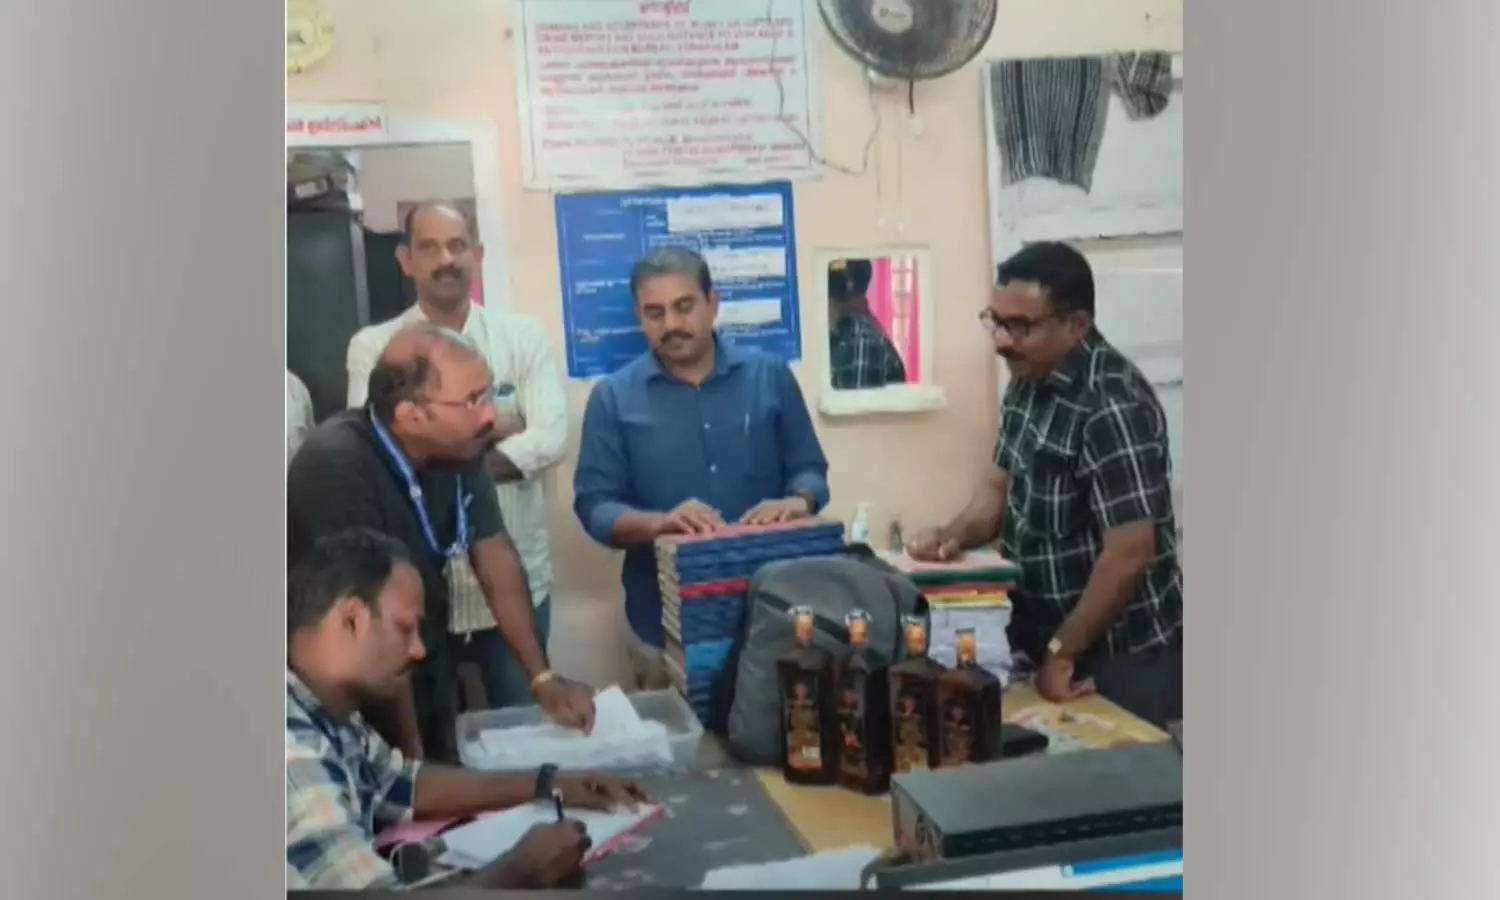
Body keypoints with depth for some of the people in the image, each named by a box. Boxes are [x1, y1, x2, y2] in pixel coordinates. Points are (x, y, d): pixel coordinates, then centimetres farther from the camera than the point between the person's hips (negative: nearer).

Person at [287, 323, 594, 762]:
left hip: (430, 678, 6)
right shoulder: (337, 468, -31)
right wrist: (411, 753, -22)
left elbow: (494, 556, -1)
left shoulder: (458, 446, -11)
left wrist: (542, 677, -4)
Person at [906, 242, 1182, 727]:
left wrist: (1062, 652, -19)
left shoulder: (1113, 406, -24)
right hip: (1048, 639, 8)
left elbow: (1130, 552, -26)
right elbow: (1001, 485, 12)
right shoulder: (1028, 381, 3)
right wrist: (955, 534, -7)